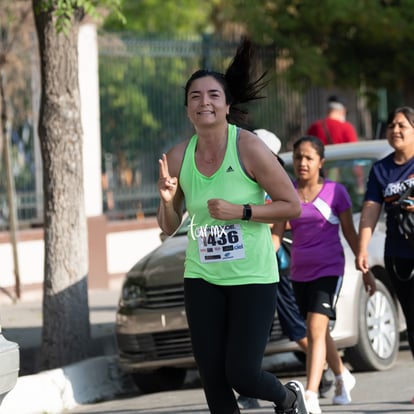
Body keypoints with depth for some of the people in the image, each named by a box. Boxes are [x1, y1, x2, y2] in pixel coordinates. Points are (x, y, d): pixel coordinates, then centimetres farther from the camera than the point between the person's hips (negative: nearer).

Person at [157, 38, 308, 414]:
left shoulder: (248, 148, -13)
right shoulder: (178, 158, -1)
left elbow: (292, 205, -9)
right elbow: (169, 227, 10)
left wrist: (240, 211, -20)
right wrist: (168, 201, -11)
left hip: (253, 277, -4)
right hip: (202, 279, 4)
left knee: (242, 374, -7)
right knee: (212, 379, 3)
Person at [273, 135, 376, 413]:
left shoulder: (335, 192, -4)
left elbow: (350, 233, 2)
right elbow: (277, 233, 4)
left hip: (329, 270, -5)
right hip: (300, 273, 5)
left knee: (316, 331, -17)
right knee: (318, 332, 16)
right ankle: (343, 377, 40)